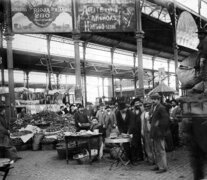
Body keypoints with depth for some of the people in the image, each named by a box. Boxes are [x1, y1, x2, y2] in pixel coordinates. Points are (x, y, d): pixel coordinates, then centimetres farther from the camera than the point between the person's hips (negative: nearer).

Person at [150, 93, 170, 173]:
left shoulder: (161, 108, -14)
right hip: (154, 133, 10)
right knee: (156, 150, 16)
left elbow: (166, 119, -22)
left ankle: (163, 167, 3)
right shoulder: (154, 108, 15)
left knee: (161, 150, -4)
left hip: (159, 133, -10)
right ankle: (158, 165, 26)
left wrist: (159, 124, -17)